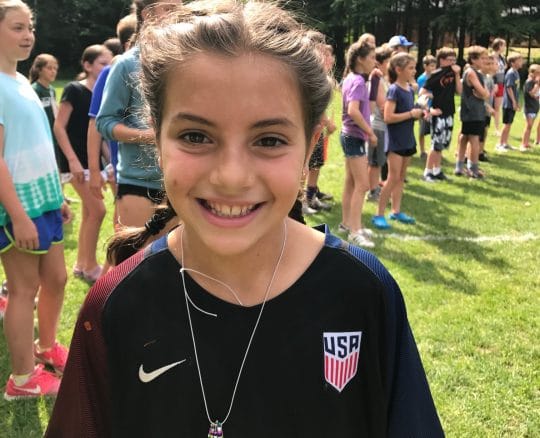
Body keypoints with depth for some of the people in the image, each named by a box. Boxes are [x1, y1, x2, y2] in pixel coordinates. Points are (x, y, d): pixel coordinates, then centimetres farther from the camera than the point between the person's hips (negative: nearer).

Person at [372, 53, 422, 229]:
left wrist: (418, 113, 2)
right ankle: (379, 214, -2)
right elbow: (388, 117, -22)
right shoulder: (394, 90, -15)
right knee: (393, 177, -9)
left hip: (407, 139, 8)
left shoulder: (410, 89, 9)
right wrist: (411, 114, -19)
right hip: (395, 140, -8)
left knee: (401, 177, 12)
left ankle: (396, 211, 21)